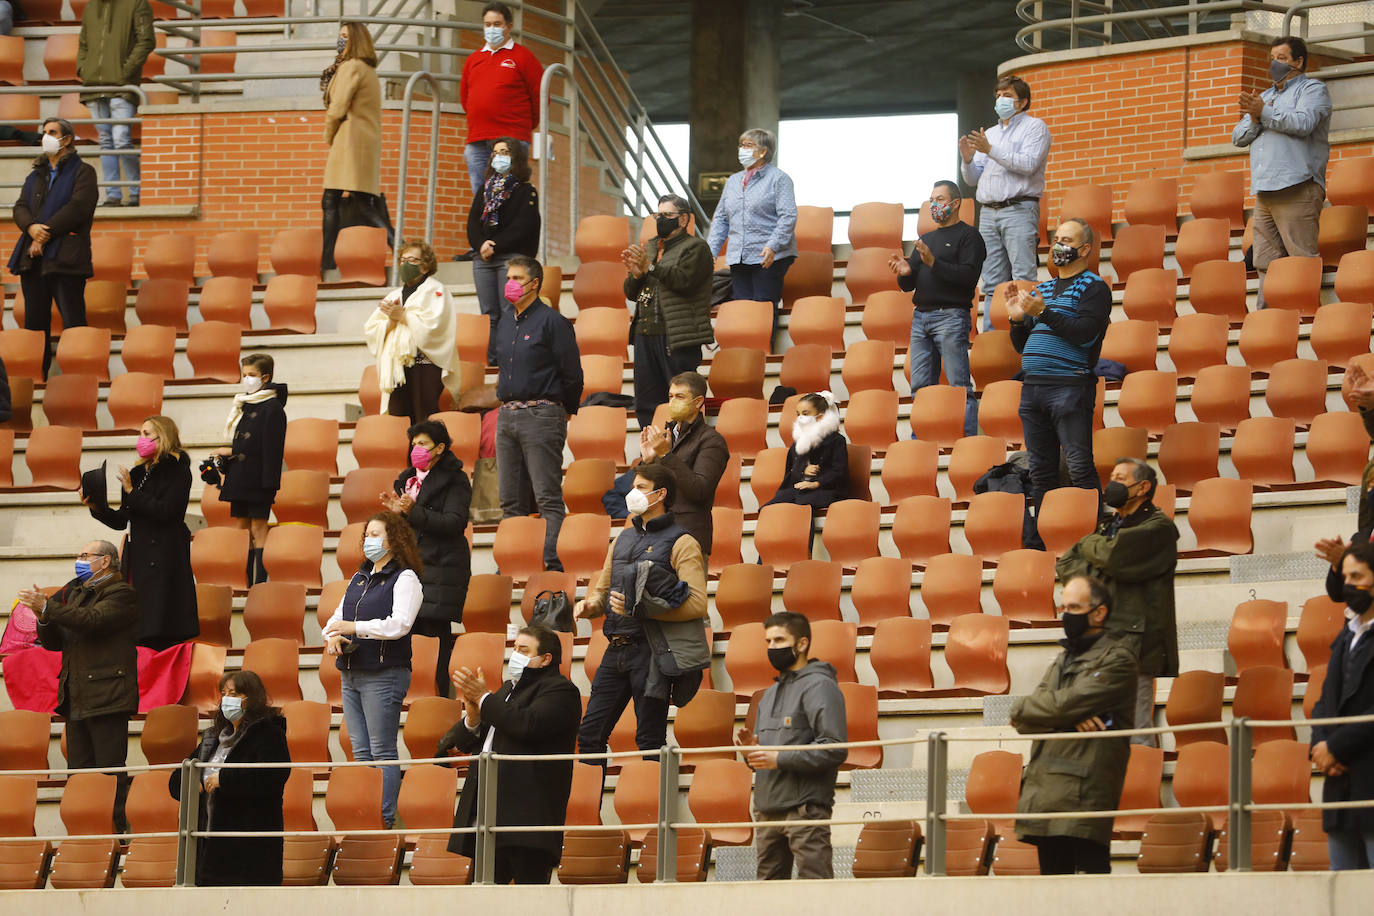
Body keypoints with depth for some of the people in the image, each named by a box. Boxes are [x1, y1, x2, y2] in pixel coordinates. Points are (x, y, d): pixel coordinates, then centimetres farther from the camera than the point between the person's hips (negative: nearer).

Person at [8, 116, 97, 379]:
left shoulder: (82, 172, 3)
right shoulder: (36, 175, 22)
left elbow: (77, 207, -10)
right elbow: (20, 207, 11)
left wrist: (45, 235, -14)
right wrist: (31, 227, -12)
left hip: (65, 258, -6)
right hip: (33, 257, 6)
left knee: (73, 322, -9)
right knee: (34, 321, 5)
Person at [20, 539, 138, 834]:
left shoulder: (120, 594, -4)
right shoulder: (74, 593, 21)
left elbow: (92, 620, -22)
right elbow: (54, 642, 19)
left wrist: (48, 607, -22)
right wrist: (44, 618, -3)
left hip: (106, 697, -8)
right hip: (76, 698, 8)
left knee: (110, 767, -9)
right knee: (80, 770, 7)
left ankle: (117, 827, -8)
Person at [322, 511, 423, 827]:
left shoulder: (405, 579, -5)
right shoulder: (359, 578, 20)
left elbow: (399, 624, -17)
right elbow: (338, 617, 21)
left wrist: (354, 627, -21)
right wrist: (332, 637, -2)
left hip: (383, 676, -8)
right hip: (351, 675, 8)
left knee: (382, 752, -7)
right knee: (360, 751, 7)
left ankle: (386, 818, -6)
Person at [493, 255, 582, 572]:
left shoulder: (552, 322, -8)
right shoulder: (504, 322, 15)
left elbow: (572, 374, -6)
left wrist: (565, 412, 3)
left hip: (540, 415, -8)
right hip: (506, 416, 8)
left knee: (548, 498, -10)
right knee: (511, 500, 8)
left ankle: (553, 563, -14)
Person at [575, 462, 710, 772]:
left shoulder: (681, 544, -3)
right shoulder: (623, 540, 18)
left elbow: (697, 604, -13)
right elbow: (603, 590, 27)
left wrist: (640, 608, -18)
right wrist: (589, 606, 3)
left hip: (652, 651, -7)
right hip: (616, 650, 7)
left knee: (650, 741, -4)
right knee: (590, 734, 5)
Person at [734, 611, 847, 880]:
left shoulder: (819, 686, -5)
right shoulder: (770, 694, 23)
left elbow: (835, 749, -15)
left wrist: (780, 759, -18)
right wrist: (751, 751, 4)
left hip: (805, 806, -9)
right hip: (767, 809, 9)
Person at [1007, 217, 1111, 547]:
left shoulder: (1094, 288, 1)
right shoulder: (1042, 290, 22)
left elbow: (1085, 333, -14)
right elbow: (1021, 345, 24)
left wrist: (1043, 312, -16)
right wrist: (1018, 319, 4)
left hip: (1070, 386, -7)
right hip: (1033, 389, 7)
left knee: (1079, 466, -11)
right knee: (1040, 470, 7)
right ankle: (1039, 541, 10)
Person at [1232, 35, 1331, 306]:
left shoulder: (1313, 89, 5)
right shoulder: (1265, 97, 29)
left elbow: (1304, 123, -14)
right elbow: (1238, 137, 22)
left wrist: (1265, 113, -13)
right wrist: (1254, 120, 1)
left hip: (1296, 189, -8)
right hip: (1265, 192, 8)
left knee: (1302, 261, -13)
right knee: (1266, 263, 2)